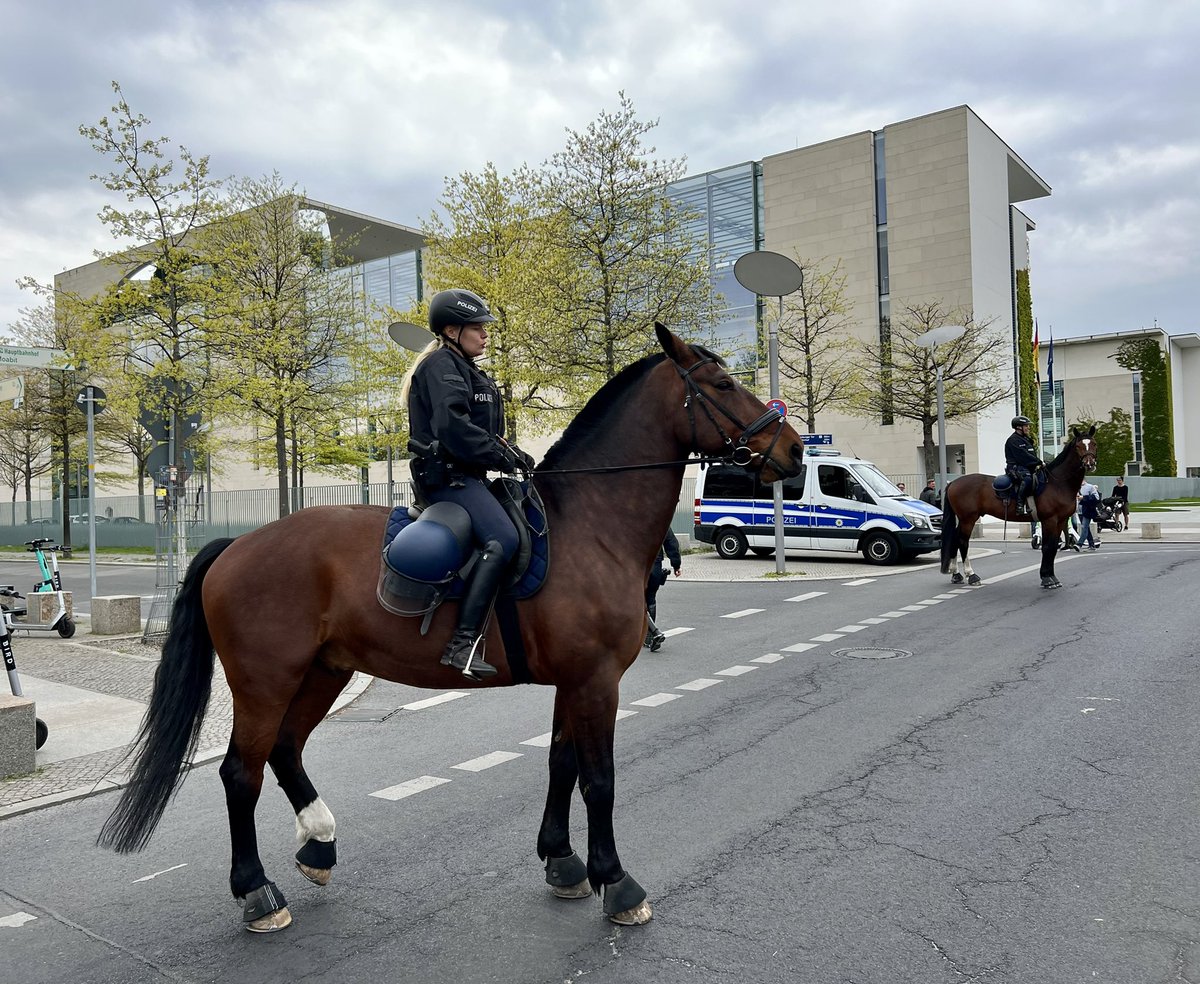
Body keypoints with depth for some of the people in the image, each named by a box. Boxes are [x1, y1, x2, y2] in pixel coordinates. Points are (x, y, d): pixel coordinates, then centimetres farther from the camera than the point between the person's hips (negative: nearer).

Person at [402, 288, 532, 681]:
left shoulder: (469, 371, 24)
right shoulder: (442, 365, -7)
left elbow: (485, 432, 23)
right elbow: (453, 428, -22)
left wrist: (512, 454, 6)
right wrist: (503, 457, -16)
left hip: (466, 475, 11)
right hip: (446, 475, -11)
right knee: (503, 538, -29)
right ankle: (462, 644, -31)